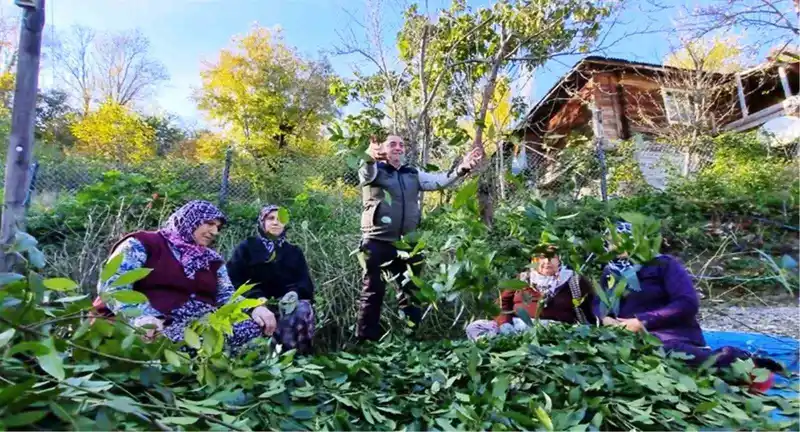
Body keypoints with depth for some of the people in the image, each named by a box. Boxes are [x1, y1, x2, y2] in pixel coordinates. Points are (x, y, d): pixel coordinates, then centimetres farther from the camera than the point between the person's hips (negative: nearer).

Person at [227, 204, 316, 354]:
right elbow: (234, 278, 2)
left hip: (288, 302, 2)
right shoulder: (247, 248, 16)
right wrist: (257, 297, -16)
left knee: (303, 309, -32)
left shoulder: (294, 252, 22)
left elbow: (305, 282, 11)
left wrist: (295, 293, -15)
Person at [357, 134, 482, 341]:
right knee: (373, 292, 1)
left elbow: (437, 181, 2)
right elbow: (367, 173, -24)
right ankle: (366, 340, 13)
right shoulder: (374, 171, 0)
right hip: (378, 242, -5)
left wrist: (461, 169, -15)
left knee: (412, 292, 14)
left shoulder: (413, 174, 14)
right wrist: (370, 157, -48)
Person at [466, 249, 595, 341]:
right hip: (516, 325, 3)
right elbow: (503, 302, 14)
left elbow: (590, 309, 11)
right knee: (474, 327, -15)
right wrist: (504, 322, -4)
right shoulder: (523, 279, 18)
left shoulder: (572, 281, 14)